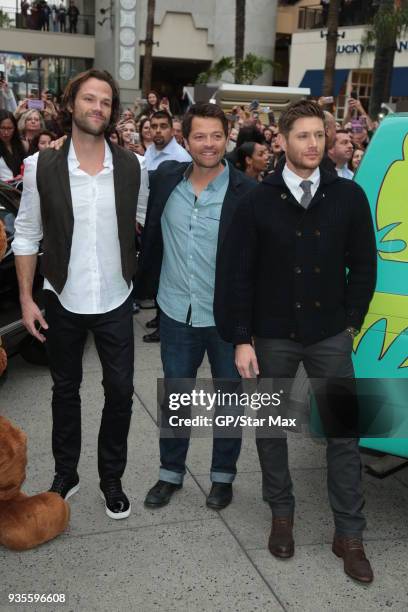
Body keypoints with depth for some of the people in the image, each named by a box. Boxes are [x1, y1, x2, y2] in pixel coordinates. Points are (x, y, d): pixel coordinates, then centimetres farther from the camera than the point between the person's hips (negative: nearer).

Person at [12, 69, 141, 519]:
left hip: (114, 300, 1)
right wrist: (26, 298, -6)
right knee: (65, 389, 15)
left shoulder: (132, 166, -5)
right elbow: (26, 235, -3)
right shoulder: (42, 166, -8)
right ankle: (65, 474, 35)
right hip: (62, 300, 0)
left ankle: (112, 479, 28)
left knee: (120, 390, 7)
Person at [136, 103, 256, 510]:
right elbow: (151, 235, 11)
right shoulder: (165, 179, -1)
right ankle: (170, 472, 35)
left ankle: (223, 475, 33)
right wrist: (147, 286, 7)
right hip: (177, 313, 3)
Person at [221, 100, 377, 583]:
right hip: (272, 337, 0)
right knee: (271, 427, 12)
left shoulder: (349, 197, -3)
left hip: (330, 336, 1)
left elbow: (362, 266, 4)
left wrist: (351, 323, 1)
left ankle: (349, 534, 19)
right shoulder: (258, 201, -5)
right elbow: (237, 275, -4)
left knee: (344, 431, 4)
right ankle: (281, 514, 33)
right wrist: (241, 339, -7)